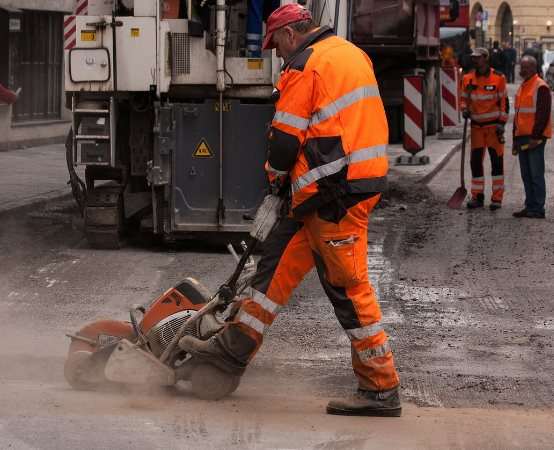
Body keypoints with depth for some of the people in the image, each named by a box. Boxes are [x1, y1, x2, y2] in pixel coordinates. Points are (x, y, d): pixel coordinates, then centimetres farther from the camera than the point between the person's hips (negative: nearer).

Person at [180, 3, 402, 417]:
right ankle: (236, 347, 19)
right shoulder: (352, 53, 17)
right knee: (280, 257, 14)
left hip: (335, 190, -10)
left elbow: (288, 135, -10)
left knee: (349, 286, -5)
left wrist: (276, 173, 11)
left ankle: (382, 389, -2)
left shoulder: (305, 66, -11)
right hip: (364, 179, 10)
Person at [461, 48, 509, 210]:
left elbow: (504, 102, -3)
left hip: (494, 124, -4)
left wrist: (501, 123, -9)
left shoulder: (498, 78, -6)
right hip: (476, 125, 4)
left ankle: (497, 197, 2)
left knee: (496, 160, -2)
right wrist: (464, 109, -6)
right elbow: (464, 98, 16)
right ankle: (477, 197, 12)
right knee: (475, 161, 4)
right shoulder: (468, 79, 5)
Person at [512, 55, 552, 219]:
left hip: (535, 138, -9)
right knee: (526, 174, 11)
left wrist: (536, 137, -19)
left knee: (536, 174, -7)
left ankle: (538, 209, -4)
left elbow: (543, 114, -17)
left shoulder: (541, 87, -11)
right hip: (522, 138, 9)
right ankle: (530, 207, 16)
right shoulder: (522, 87, 18)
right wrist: (516, 138, 20)